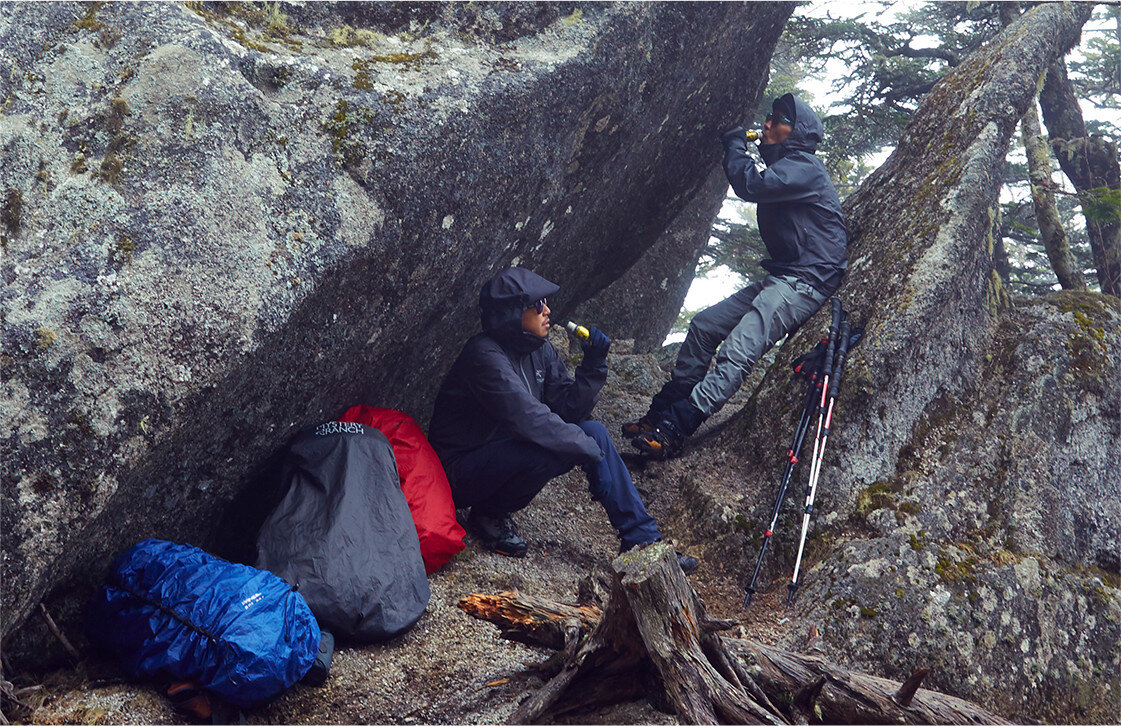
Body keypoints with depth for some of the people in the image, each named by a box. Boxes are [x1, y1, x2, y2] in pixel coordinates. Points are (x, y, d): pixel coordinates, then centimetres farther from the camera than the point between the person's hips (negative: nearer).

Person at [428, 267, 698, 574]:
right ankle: (488, 514, -6)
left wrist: (593, 365, -12)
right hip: (463, 474, -8)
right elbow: (527, 418, -31)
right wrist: (590, 449, -24)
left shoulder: (540, 351, 2)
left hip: (506, 451, 8)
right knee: (549, 450, -32)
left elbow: (569, 410, 1)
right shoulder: (485, 355, -24)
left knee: (594, 432, -7)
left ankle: (642, 541, -4)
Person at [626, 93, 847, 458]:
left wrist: (735, 144, -8)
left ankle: (672, 431, -33)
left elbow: (751, 185, -24)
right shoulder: (782, 167, 21)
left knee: (738, 348, -25)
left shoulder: (805, 167, -12)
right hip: (779, 279, 11)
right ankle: (661, 411, 9)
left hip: (806, 281, -11)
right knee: (704, 325, 5)